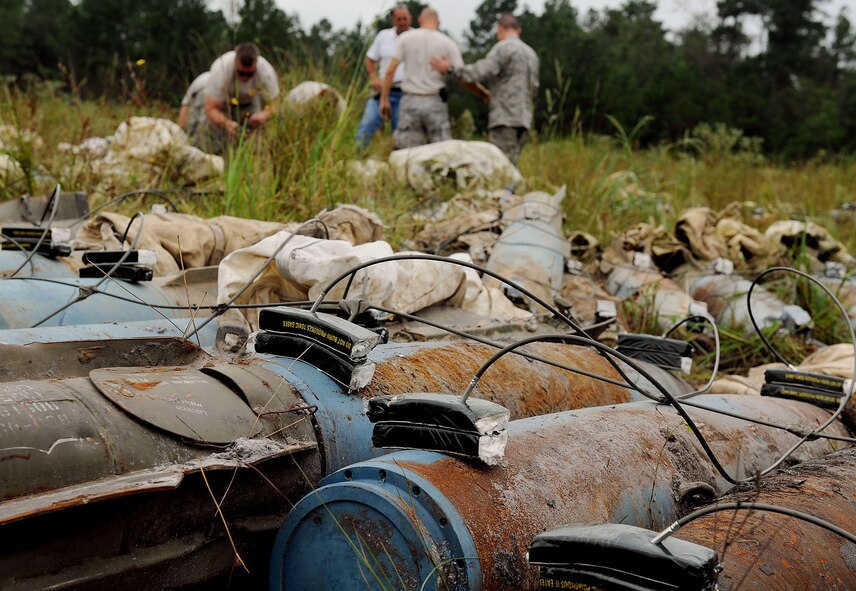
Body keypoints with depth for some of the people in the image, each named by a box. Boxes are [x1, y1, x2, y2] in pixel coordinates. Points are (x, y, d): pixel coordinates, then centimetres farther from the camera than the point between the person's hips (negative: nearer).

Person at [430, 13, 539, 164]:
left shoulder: (502, 48, -6)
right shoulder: (531, 53, 19)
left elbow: (481, 72, -19)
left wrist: (451, 68, -11)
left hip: (505, 118, -8)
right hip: (524, 118, 8)